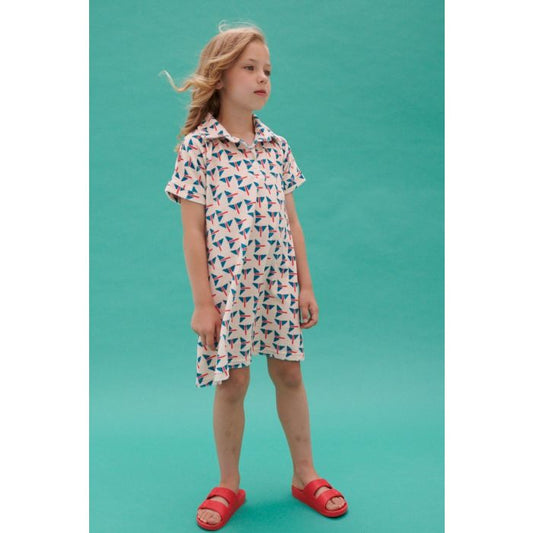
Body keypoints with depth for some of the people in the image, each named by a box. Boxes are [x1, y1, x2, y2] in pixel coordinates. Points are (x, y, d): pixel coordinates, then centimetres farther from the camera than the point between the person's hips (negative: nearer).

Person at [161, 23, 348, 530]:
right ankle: (228, 485, 23)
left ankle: (305, 475, 27)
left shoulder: (276, 146, 7)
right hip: (228, 285, -4)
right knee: (232, 382, 5)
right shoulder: (197, 146, -6)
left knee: (289, 373, 11)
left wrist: (305, 284, 7)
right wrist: (202, 302, -10)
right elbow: (192, 231, -8)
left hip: (280, 283, 4)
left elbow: (291, 222, 10)